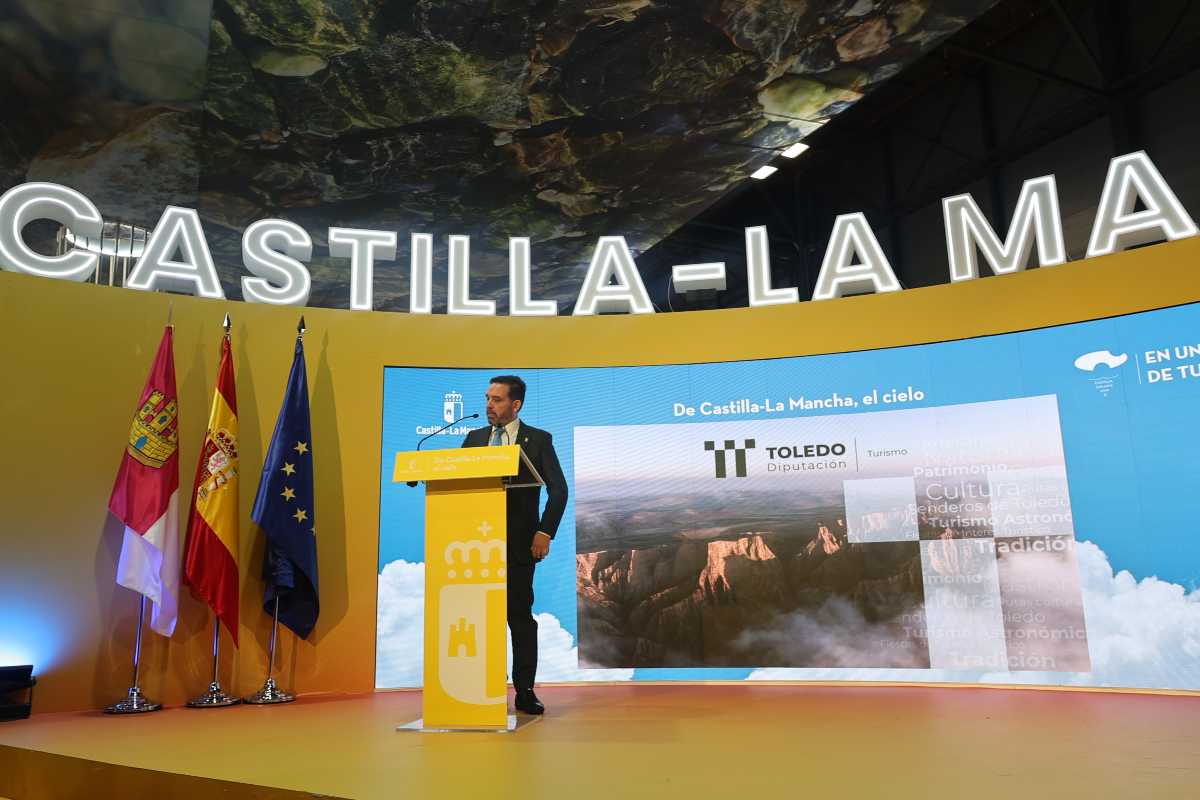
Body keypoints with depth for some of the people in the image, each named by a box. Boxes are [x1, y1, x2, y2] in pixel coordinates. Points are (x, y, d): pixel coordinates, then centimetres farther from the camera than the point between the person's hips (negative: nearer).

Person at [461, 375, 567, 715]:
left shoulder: (538, 440, 2)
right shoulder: (474, 438, 12)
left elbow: (558, 489, -3)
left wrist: (545, 532, -12)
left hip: (519, 543, -3)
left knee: (520, 615, 2)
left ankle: (525, 692, 10)